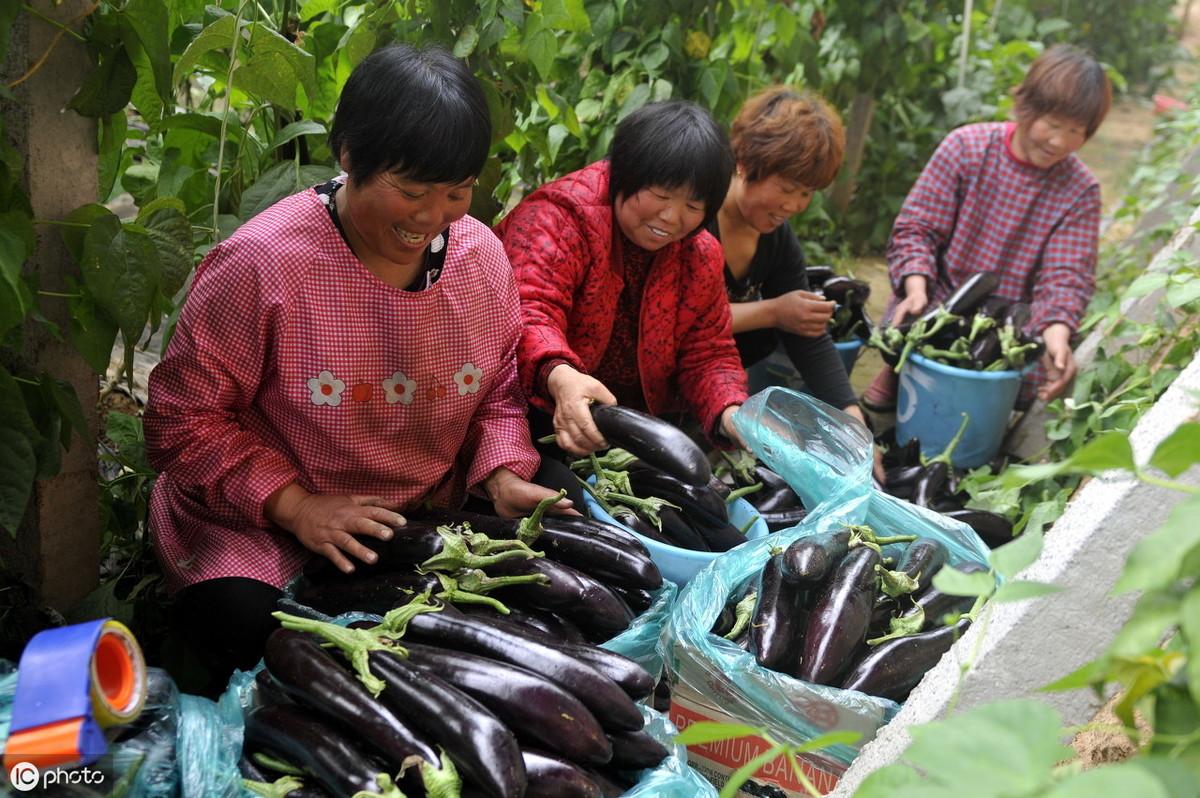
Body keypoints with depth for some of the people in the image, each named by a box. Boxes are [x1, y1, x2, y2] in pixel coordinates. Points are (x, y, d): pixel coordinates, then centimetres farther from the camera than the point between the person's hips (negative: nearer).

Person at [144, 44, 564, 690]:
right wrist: (295, 506, -21)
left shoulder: (481, 254, -4)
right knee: (252, 629, -31)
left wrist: (503, 478, -10)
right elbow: (184, 418, -12)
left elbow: (498, 393, 10)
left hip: (431, 520, 4)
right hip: (260, 529, -4)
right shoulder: (260, 262, -20)